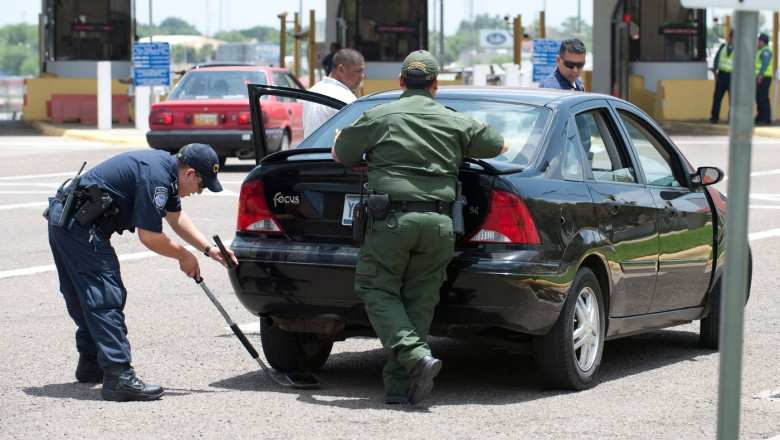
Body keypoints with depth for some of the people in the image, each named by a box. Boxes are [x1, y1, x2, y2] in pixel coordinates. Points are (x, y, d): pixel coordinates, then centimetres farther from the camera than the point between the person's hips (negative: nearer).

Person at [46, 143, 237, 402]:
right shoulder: (155, 176, -20)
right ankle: (118, 376, -16)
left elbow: (175, 215, 27)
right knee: (106, 298, -12)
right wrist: (184, 256, -3)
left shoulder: (166, 168, 12)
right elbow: (149, 236, -18)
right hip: (79, 225, -11)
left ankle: (91, 364, 32)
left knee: (84, 297, 20)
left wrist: (208, 249, 19)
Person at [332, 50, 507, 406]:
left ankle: (417, 357, -16)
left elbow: (340, 156, 14)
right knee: (419, 302, 8)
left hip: (391, 219, -3)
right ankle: (400, 384, 4)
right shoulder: (456, 123, 12)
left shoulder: (378, 117, 4)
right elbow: (499, 146, 26)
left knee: (377, 291, 5)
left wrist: (341, 136, 38)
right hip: (438, 223, 3)